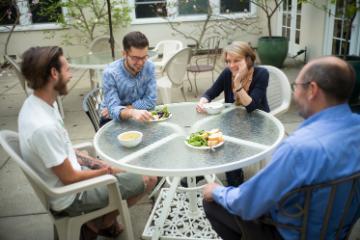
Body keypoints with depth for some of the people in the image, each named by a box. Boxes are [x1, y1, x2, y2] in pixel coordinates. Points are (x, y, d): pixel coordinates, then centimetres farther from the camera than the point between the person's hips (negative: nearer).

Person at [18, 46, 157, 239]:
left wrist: (100, 164, -1)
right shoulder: (44, 127, -34)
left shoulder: (36, 103, -5)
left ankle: (106, 221, 24)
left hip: (69, 168, 9)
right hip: (70, 196, -9)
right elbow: (69, 178, -24)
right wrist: (105, 171, -8)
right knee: (148, 179, -3)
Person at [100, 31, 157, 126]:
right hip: (113, 120, -3)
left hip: (139, 117, 3)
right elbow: (113, 109, -26)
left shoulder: (149, 67, -10)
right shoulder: (110, 73, -19)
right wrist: (131, 112, -47)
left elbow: (150, 101, -11)